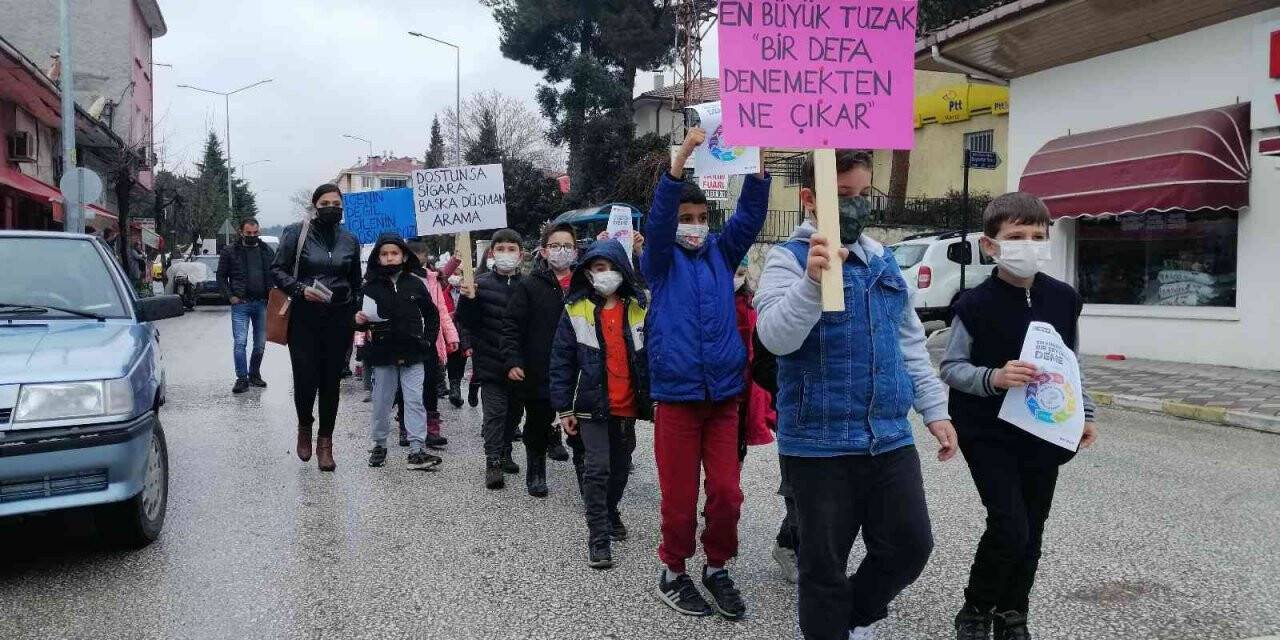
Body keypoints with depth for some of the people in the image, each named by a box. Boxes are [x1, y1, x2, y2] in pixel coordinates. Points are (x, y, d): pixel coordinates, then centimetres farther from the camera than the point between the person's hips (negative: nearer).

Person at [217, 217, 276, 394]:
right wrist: (230, 296, -4)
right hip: (240, 304, -3)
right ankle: (242, 378, -2)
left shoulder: (267, 251, 10)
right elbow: (221, 277, 6)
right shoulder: (229, 251, 2)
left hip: (262, 303, 3)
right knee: (240, 343, -8)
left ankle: (254, 374, 24)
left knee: (260, 343, 9)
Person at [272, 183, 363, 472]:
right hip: (305, 317, -2)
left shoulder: (350, 240, 10)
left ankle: (325, 442, 16)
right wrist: (301, 289, -15)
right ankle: (304, 427, 24)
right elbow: (277, 269, 1)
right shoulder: (297, 233, 0)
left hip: (339, 318, 3)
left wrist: (355, 313, 9)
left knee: (331, 381, 4)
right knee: (305, 379, -6)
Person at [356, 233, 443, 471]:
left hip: (412, 354, 0)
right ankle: (379, 445, 25)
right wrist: (360, 320, -17)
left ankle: (416, 450, 1)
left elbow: (431, 315, 10)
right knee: (381, 402, 10)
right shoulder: (371, 287, 0)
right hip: (383, 354, 0)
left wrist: (427, 340, 1)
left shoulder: (416, 285, 2)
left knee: (414, 400, -1)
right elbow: (362, 317, 5)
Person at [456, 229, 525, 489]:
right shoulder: (482, 283, -4)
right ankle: (493, 462, -1)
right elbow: (469, 322, -4)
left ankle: (505, 453, 32)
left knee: (514, 409, 15)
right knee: (495, 410, -5)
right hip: (491, 360, -3)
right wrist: (468, 300, -21)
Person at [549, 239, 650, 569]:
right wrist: (564, 408, -6)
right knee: (597, 468, -8)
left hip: (628, 406, 3)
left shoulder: (639, 308, 2)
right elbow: (561, 361, -4)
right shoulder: (576, 310, -4)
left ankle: (610, 512, 41)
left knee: (621, 466, 17)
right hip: (592, 405, -3)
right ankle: (598, 536, 2)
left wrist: (655, 399, 2)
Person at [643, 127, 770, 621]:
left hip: (723, 394, 3)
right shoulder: (661, 261, 1)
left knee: (727, 494, 6)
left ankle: (717, 569, 27)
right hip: (676, 396, -3)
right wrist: (680, 161, -30)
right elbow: (657, 218, -16)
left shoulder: (722, 252, 10)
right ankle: (673, 574, 25)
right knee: (680, 498, 5)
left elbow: (750, 214, -3)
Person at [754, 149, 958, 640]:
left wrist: (934, 409, 15)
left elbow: (910, 342, 18)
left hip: (890, 437, 6)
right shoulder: (789, 258, -9)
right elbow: (775, 337, -25)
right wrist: (812, 280, -41)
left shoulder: (884, 261, 11)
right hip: (819, 443, -5)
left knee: (910, 545, 13)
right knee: (825, 564, 8)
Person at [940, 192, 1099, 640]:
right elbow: (951, 367, -10)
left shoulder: (1064, 299, 1)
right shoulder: (975, 305, -12)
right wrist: (993, 377, -26)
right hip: (988, 432, -5)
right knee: (1009, 525, -12)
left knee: (1032, 528, 11)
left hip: (1044, 432, 5)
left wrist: (1084, 414, 9)